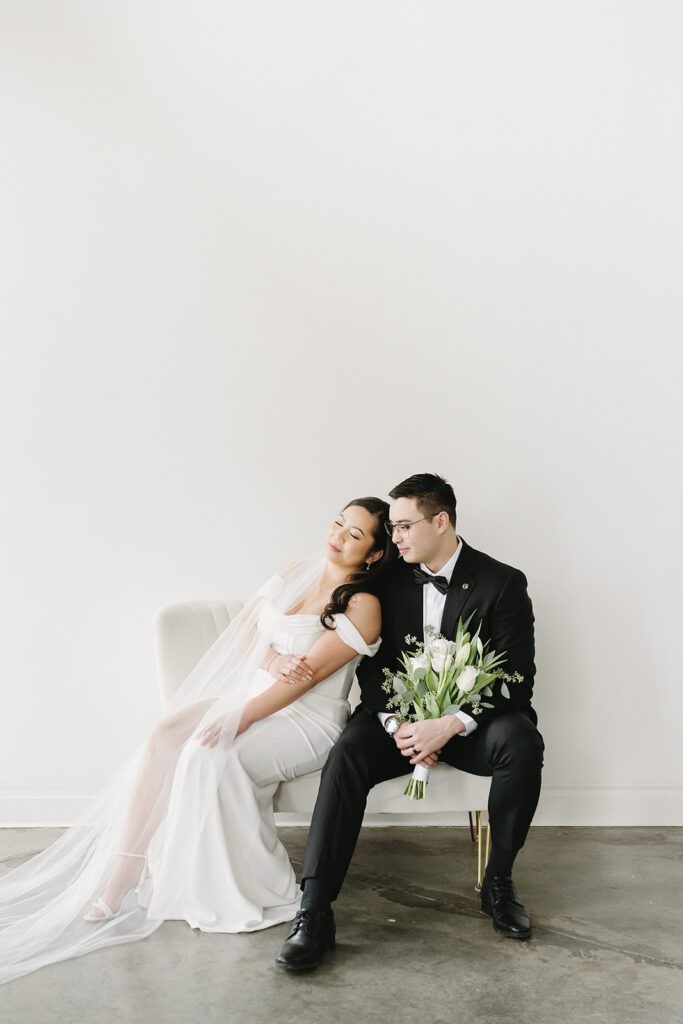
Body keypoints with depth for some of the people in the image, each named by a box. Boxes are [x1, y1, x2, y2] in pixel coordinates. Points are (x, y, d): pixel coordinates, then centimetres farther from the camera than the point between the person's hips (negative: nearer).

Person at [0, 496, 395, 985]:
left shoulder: (363, 606, -11)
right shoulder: (295, 574, 11)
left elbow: (305, 677, -18)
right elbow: (244, 630, 8)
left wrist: (238, 720, -23)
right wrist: (274, 660, -13)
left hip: (305, 720, -6)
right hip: (250, 695, 6)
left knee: (211, 757, -30)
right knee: (163, 737, -18)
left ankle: (248, 894, -14)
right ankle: (120, 879, -16)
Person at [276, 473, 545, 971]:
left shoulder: (502, 583, -7)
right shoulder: (390, 579, 3)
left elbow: (516, 680, -12)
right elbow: (372, 663, 3)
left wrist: (451, 724, -27)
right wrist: (395, 723, -17)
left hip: (471, 720, -2)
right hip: (400, 716, 2)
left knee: (522, 742, -33)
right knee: (347, 753, -27)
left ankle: (498, 881, -11)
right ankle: (314, 912, -29)